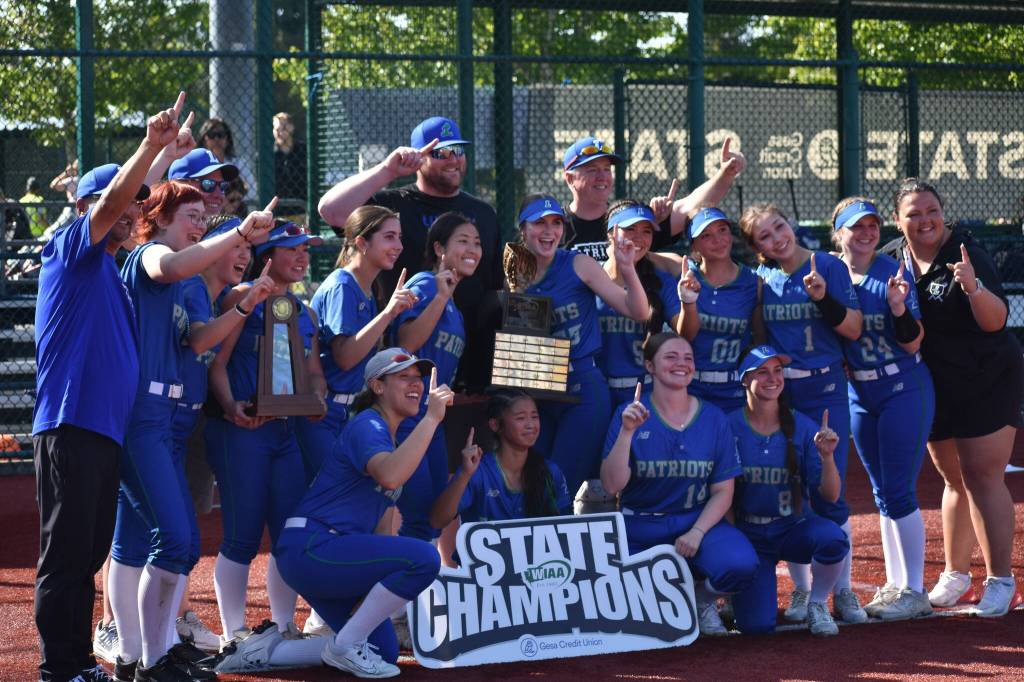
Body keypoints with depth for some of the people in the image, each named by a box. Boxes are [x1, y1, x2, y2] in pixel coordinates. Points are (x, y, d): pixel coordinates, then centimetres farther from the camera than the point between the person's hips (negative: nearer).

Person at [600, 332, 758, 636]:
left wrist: (697, 532, -16)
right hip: (639, 529, -1)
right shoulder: (630, 414, -6)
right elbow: (612, 485, -15)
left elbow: (723, 491, 0)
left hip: (698, 520, 1)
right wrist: (626, 432, -26)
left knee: (740, 564, -30)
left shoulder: (713, 418, -1)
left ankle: (701, 598, 6)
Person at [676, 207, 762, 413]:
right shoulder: (687, 277, -1)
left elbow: (761, 339, 8)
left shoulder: (753, 283, -1)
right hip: (691, 388, 0)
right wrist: (688, 301, -25)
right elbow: (684, 337, -8)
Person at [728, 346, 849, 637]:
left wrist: (827, 456, -25)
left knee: (833, 538, -34)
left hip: (793, 528, 1)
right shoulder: (729, 427, -7)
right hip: (747, 534, -1)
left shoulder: (803, 427, -4)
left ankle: (817, 604, -2)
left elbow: (830, 495, -7)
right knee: (756, 624, -17)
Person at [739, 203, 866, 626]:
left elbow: (853, 329, -7)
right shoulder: (761, 280, 5)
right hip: (775, 394, 3)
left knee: (828, 493, -5)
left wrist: (822, 297, -23)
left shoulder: (828, 266, -3)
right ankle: (801, 590, 16)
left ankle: (843, 590, 5)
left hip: (824, 389, -3)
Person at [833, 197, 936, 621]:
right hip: (860, 394, 5)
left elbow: (912, 343, -12)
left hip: (904, 390, -5)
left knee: (898, 491, -8)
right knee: (883, 493, 13)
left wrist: (898, 307, -29)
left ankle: (914, 591, -2)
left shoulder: (893, 273, -11)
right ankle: (894, 585, 21)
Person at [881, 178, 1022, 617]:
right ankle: (956, 575, 23)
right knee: (955, 480, 14)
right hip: (934, 388, 6)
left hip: (987, 381, -6)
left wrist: (974, 288, -44)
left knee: (982, 477, -10)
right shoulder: (891, 260, 0)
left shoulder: (967, 255, -17)